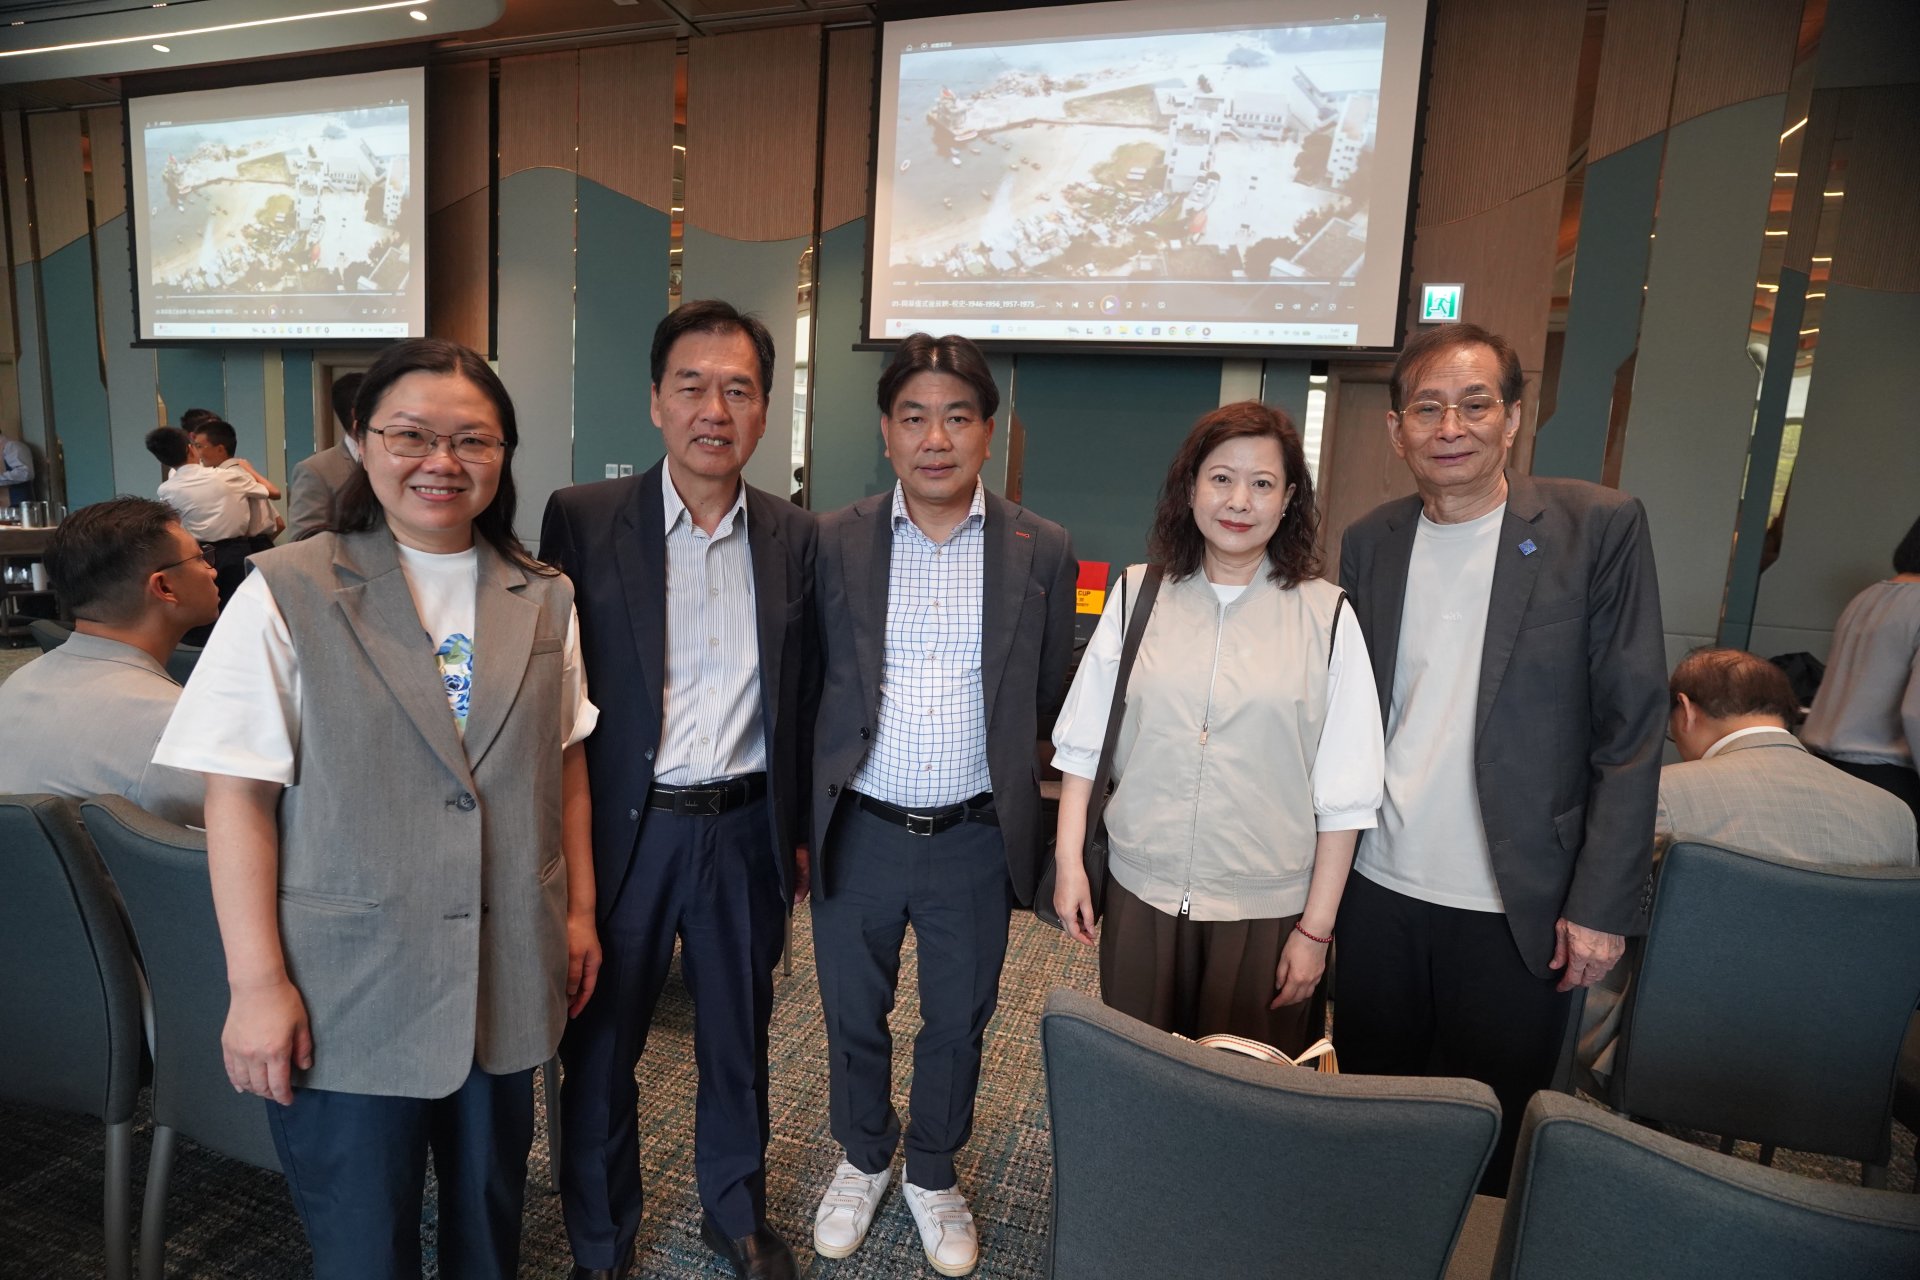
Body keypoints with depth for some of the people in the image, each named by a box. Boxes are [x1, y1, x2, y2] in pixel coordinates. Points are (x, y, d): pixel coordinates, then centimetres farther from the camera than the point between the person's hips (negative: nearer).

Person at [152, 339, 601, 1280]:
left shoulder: (544, 599, 3)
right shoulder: (285, 594, -9)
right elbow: (238, 797, -9)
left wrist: (579, 909, 7)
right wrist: (257, 982, -11)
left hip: (507, 981, 4)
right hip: (349, 992, -3)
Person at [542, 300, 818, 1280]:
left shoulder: (795, 537, 1)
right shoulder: (580, 520, -6)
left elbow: (803, 696, 6)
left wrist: (798, 830, 8)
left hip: (747, 831, 2)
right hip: (622, 829, -2)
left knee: (738, 1041, 20)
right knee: (600, 1049, 16)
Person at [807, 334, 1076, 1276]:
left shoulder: (1042, 551, -4)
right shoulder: (833, 542, -4)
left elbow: (1048, 698, 3)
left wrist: (1026, 823, 4)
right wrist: (796, 820, 2)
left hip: (975, 840, 0)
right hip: (857, 834, 1)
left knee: (957, 1023, 18)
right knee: (853, 1015, 19)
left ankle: (933, 1174, 45)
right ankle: (863, 1161, 48)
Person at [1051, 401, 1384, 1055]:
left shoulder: (1325, 616, -6)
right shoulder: (1137, 595, -1)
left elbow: (1343, 794, -3)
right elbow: (1083, 743, 3)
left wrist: (1316, 928, -3)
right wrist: (1069, 861, 1)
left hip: (1266, 908, -1)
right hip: (1140, 891, 1)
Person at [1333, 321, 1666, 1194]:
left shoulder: (1599, 527, -6)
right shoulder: (1368, 542, 4)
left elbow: (1631, 726, -6)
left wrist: (1601, 904, -10)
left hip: (1517, 910, -3)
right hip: (1380, 893, 3)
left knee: (1485, 1153, 11)